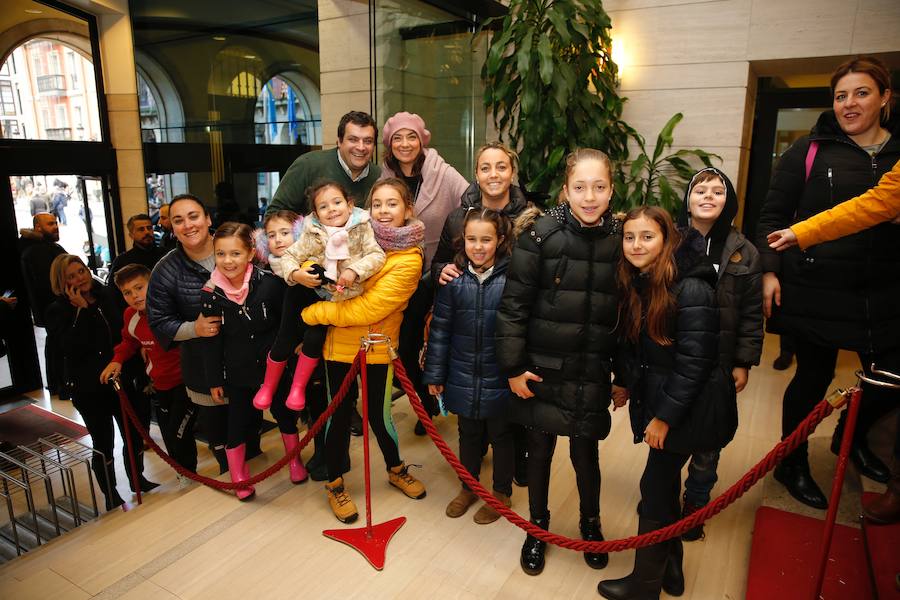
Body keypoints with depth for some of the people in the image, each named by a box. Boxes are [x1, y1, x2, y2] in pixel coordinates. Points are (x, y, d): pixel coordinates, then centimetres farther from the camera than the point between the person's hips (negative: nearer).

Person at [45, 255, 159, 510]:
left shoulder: (105, 297, 3)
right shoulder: (58, 311, -9)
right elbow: (73, 347, -24)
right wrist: (82, 310, -24)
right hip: (88, 387, -4)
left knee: (134, 433, 13)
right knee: (103, 442, 6)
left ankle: (137, 478, 36)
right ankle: (111, 495, 24)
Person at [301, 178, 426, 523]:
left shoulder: (408, 259, -13)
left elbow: (369, 308, -20)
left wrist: (314, 313, -15)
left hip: (377, 348, -2)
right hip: (339, 345, 2)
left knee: (378, 414, 11)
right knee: (339, 415, 10)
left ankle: (396, 470, 40)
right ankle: (335, 485, 31)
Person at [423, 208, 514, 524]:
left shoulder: (512, 277, -14)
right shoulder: (454, 278, -7)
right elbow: (440, 329, -1)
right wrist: (434, 374, 2)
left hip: (500, 378, -2)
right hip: (463, 377, 2)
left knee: (500, 435, 17)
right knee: (468, 433, 22)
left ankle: (502, 493, 40)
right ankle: (468, 487, 45)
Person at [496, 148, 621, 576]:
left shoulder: (620, 239, -3)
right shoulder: (541, 234, -11)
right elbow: (513, 304, -9)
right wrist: (513, 366, -10)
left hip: (591, 373, 2)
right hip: (542, 368, -1)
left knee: (585, 453, 14)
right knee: (540, 449, 14)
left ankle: (590, 523, 43)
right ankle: (537, 526, 38)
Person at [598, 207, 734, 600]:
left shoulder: (692, 291, -22)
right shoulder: (634, 285, 2)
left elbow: (694, 361, -22)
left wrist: (665, 416, -18)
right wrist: (625, 384, 11)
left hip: (686, 407, -7)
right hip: (656, 398, 8)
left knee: (655, 488, 1)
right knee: (665, 484, 17)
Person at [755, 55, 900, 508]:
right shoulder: (809, 150, -2)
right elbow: (772, 216, -2)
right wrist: (768, 270, -10)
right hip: (816, 290, -4)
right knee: (814, 377, 6)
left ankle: (851, 437, 43)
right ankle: (792, 466, 28)